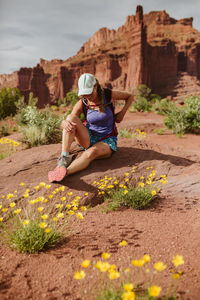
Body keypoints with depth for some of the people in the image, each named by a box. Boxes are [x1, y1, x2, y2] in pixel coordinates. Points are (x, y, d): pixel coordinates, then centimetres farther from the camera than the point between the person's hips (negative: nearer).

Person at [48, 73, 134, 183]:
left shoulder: (108, 95, -9)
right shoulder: (81, 104, -8)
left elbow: (130, 96, 8)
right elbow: (63, 124, -11)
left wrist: (122, 112, -8)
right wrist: (65, 123, -36)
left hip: (107, 141, -2)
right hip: (88, 139, 2)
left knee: (91, 152, -39)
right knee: (71, 118, -25)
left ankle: (64, 172, -58)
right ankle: (64, 157, -35)